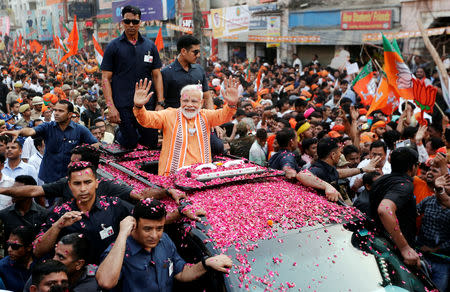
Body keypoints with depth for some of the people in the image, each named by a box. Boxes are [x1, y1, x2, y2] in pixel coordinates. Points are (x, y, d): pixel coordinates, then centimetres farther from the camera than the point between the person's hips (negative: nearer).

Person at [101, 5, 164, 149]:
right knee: (130, 144, 2)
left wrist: (160, 103, 1)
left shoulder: (150, 46, 9)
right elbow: (106, 78, -1)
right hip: (123, 105, -2)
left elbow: (157, 75, 10)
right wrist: (111, 106, -10)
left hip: (147, 103, 3)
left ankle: (137, 133, 36)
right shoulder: (113, 46, 2)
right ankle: (119, 134, 34)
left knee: (152, 143, 5)